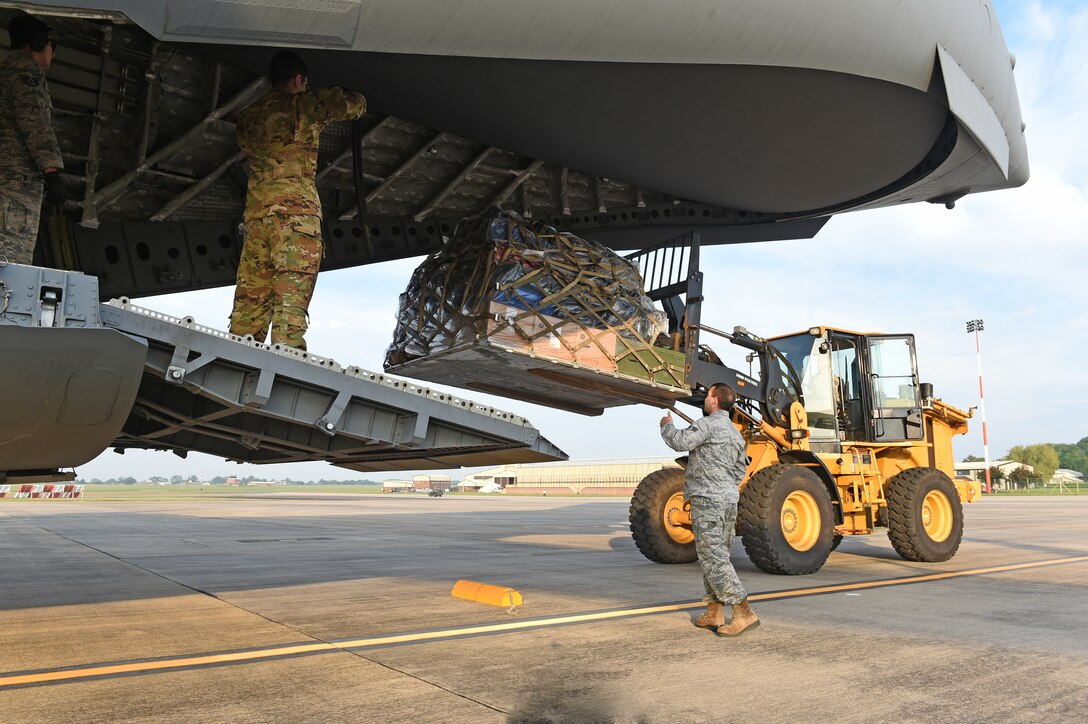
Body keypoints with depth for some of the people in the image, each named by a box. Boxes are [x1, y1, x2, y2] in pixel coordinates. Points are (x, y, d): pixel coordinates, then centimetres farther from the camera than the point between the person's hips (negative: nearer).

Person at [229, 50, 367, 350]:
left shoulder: (248, 115, 21)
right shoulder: (303, 105, 5)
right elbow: (356, 103, 13)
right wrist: (334, 99, 36)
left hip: (256, 209, 6)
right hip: (296, 206, -6)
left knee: (251, 293, 4)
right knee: (292, 291, -13)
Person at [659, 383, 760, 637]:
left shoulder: (710, 423, -10)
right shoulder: (736, 433, 20)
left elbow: (680, 441, -18)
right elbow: (741, 469, 26)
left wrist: (666, 425, 0)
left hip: (707, 498, -9)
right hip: (729, 498, 10)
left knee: (713, 556, -9)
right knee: (715, 555, 14)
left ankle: (744, 612, -13)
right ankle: (714, 613, 17)